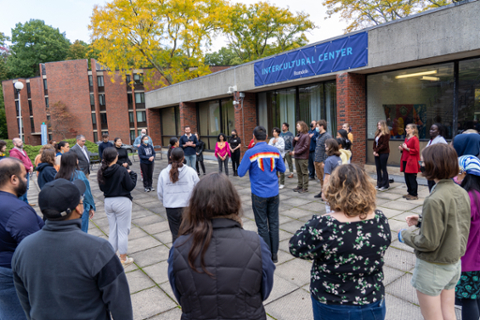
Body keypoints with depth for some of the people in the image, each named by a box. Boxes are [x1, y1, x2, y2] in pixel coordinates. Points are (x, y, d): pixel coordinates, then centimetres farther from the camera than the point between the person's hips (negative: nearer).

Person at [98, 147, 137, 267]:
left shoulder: (101, 172, -1)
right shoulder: (122, 170, -18)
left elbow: (102, 188, 10)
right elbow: (130, 186, -11)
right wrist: (132, 174, 2)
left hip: (108, 202, 6)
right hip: (122, 202, -5)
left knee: (112, 230, 17)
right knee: (123, 230, 5)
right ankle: (123, 259, 14)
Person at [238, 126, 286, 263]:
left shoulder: (250, 153, -13)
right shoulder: (275, 151, -1)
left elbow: (241, 173, -10)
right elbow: (282, 169, 7)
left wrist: (245, 163, 8)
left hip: (259, 194, -3)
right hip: (274, 193, 4)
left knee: (262, 226, 7)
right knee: (274, 224, 12)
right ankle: (274, 255, 21)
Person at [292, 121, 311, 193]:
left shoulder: (306, 135, -9)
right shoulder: (298, 134, 13)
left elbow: (306, 147, -15)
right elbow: (294, 145, 18)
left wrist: (296, 152, -16)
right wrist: (294, 139, -3)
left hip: (303, 157, -7)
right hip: (297, 157, 7)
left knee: (304, 173, 1)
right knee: (298, 172, 14)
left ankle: (305, 188, 7)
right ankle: (299, 186, 24)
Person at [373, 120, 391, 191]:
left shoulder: (386, 134, -10)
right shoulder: (377, 133, 14)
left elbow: (384, 145, -16)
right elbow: (374, 143, 10)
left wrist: (377, 151, -15)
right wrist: (374, 151, -5)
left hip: (384, 153, -7)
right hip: (377, 153, 7)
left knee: (383, 168, -2)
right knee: (378, 168, 9)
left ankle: (385, 185, 7)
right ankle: (379, 184, 17)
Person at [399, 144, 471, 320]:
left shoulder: (435, 200, -28)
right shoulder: (462, 193, -3)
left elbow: (428, 242, -24)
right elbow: (451, 225, 9)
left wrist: (404, 235, -7)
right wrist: (422, 221, 6)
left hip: (433, 267, -7)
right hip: (455, 263, 7)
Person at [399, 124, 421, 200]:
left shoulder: (414, 139, -12)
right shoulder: (406, 138, 16)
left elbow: (416, 151, -18)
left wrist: (406, 148, -19)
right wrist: (402, 149, 7)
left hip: (411, 163, -9)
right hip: (405, 161, 9)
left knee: (412, 179, -3)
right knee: (407, 178, 12)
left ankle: (414, 195, 6)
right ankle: (410, 193, 23)